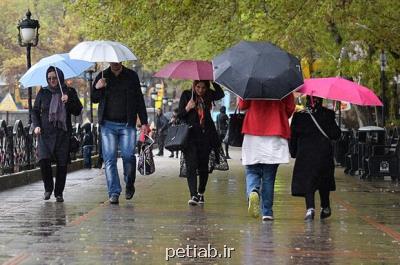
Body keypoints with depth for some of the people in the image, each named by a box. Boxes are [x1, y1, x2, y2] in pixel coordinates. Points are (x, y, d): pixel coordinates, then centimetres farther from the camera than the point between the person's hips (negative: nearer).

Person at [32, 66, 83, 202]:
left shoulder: (70, 92, 7)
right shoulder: (43, 93, 10)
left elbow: (77, 111, 3)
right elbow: (35, 111, 15)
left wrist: (68, 101, -13)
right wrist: (36, 125, 0)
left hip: (63, 132, 0)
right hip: (45, 132, 0)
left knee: (62, 164, -2)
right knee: (44, 160, -16)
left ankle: (59, 193, 11)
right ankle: (48, 188, 5)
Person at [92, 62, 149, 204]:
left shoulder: (131, 76, 9)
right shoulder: (102, 76, 10)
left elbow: (139, 100, 11)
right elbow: (94, 99, 15)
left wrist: (144, 122, 4)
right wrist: (97, 88, -8)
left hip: (127, 124, -1)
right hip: (108, 124, 1)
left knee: (128, 155, -11)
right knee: (109, 159, -5)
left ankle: (129, 185, 13)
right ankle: (114, 193, -2)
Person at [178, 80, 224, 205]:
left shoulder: (208, 95, 6)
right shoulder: (186, 95, 1)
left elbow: (220, 94, -14)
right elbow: (180, 116, 1)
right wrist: (187, 108, -17)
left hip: (205, 135, 2)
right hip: (190, 136, -2)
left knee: (203, 166, 9)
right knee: (191, 166, -11)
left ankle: (201, 193, 26)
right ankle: (193, 195, -17)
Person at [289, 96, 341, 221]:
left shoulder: (298, 116, -1)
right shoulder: (327, 115, -3)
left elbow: (293, 136, 3)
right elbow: (336, 135, -4)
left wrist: (293, 152, 13)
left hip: (304, 154, -1)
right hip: (324, 154, 1)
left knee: (307, 181, -2)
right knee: (324, 182, 18)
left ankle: (310, 207, -22)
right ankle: (325, 208, 27)